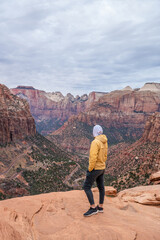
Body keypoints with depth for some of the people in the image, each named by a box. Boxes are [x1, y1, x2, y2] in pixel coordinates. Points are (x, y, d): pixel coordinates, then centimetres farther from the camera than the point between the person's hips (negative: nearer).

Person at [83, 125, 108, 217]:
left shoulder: (95, 142, -24)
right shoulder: (104, 142, 6)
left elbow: (93, 157, -28)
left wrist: (90, 169, -18)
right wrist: (102, 165, 20)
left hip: (95, 168, -9)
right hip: (102, 168, 9)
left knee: (86, 187, -3)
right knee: (101, 187, 15)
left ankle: (93, 208, 0)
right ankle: (100, 207, 27)